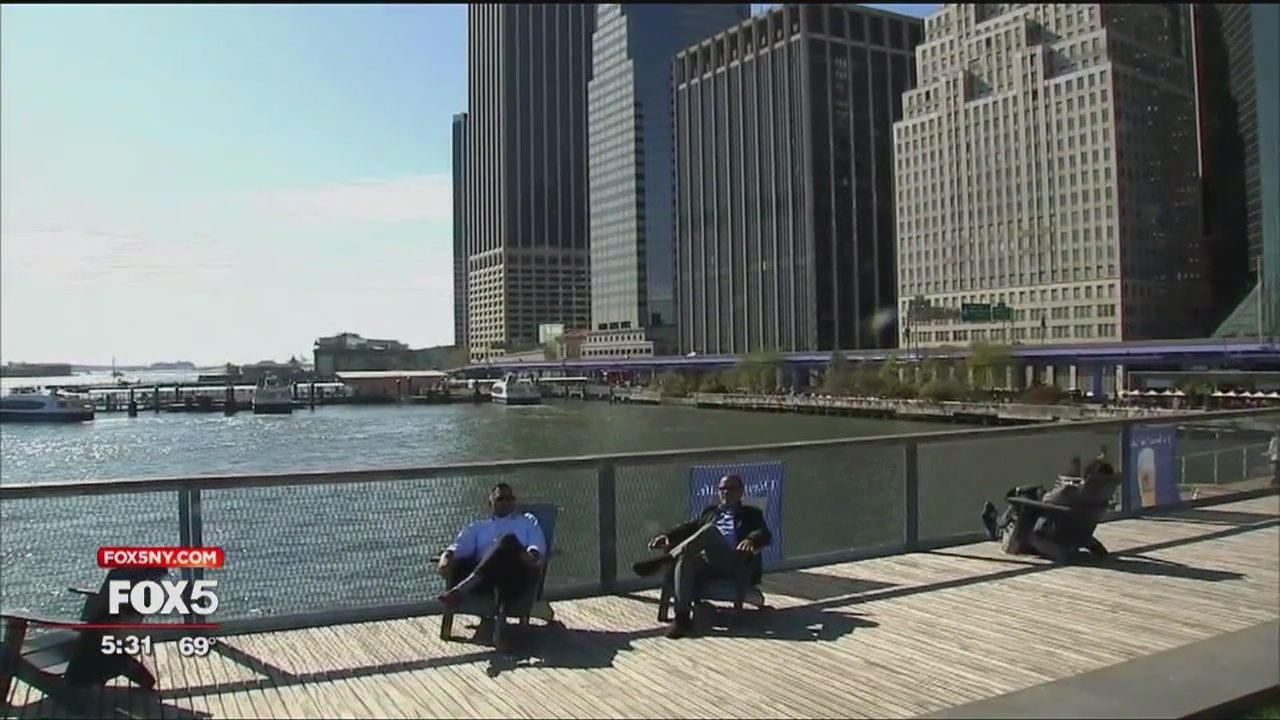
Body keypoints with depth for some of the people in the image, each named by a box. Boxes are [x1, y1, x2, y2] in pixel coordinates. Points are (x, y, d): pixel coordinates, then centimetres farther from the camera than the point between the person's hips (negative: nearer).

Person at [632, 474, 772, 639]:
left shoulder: (751, 514, 22)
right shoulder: (710, 512, 33)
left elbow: (765, 535, 3)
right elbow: (689, 527, 19)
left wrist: (750, 540, -23)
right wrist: (667, 536, -3)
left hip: (736, 564, -3)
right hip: (707, 559, 3)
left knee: (709, 530, -32)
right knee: (686, 559, -34)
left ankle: (663, 561, -30)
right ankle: (682, 617, -38)